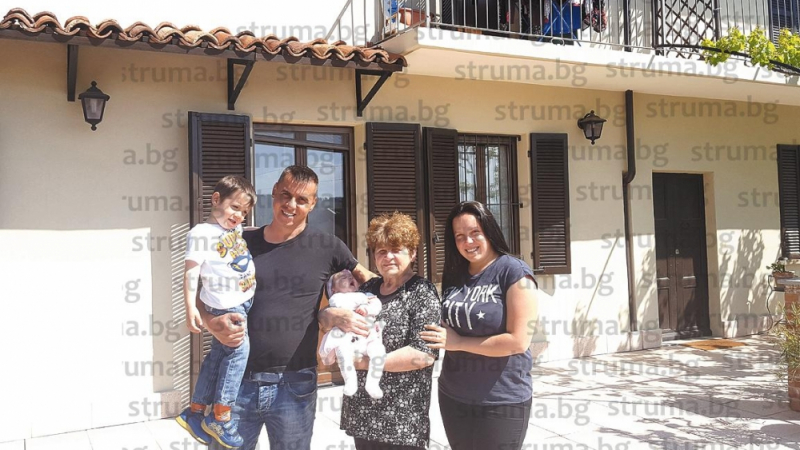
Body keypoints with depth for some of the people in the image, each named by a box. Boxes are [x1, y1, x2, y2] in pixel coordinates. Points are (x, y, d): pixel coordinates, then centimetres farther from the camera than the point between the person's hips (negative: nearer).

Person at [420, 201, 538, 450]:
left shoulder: (514, 273, -13)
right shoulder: (453, 275, 6)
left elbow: (518, 341, -18)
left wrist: (458, 342, -15)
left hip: (501, 402, -6)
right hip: (452, 397, 6)